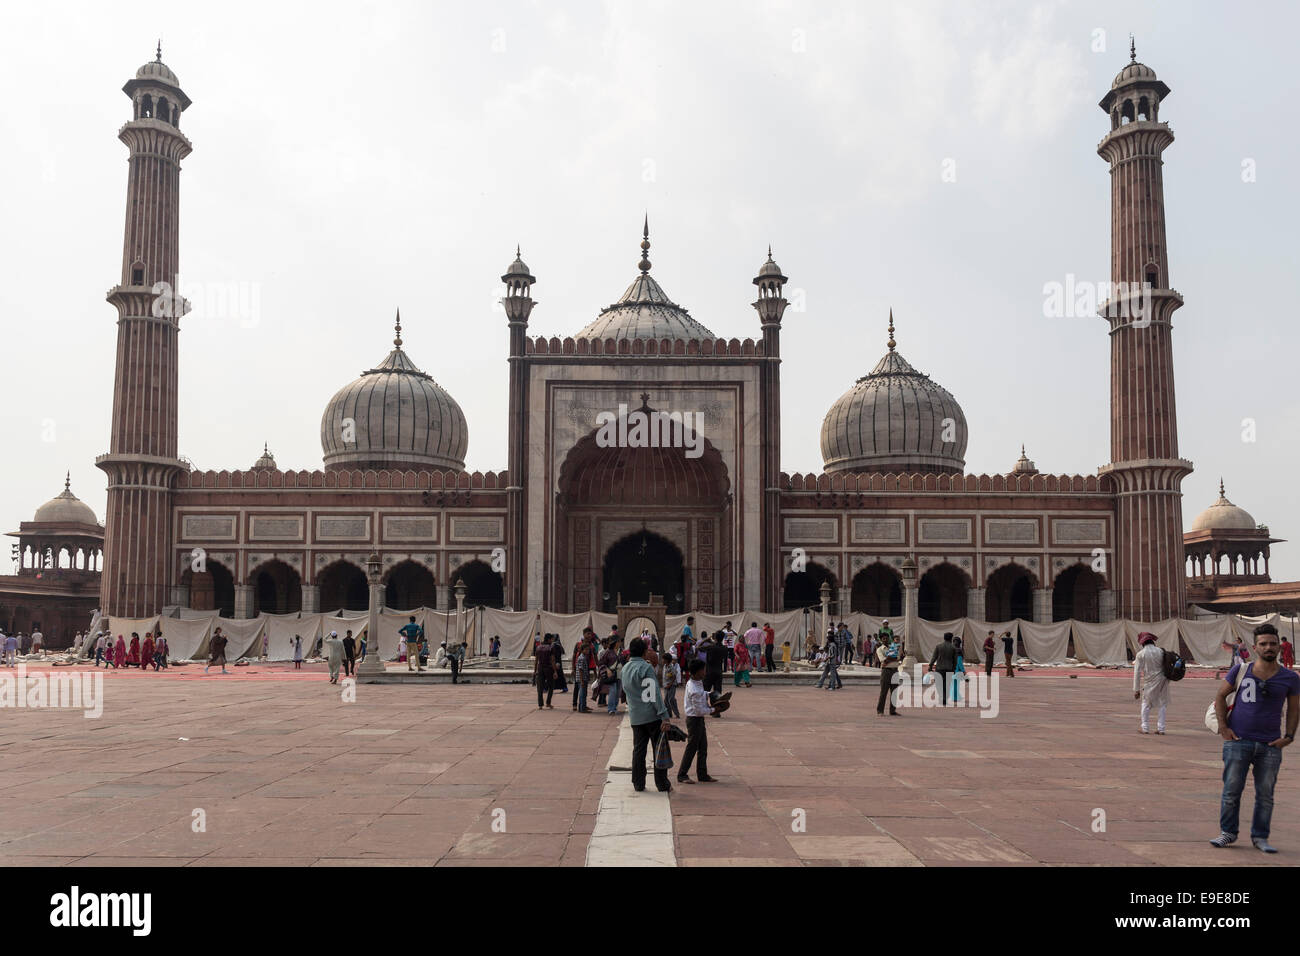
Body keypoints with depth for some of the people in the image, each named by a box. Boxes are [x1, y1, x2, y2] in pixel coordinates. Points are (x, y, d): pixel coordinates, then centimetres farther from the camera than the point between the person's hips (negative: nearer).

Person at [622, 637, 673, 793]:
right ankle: (662, 784, 8)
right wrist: (664, 716, -19)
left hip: (635, 717, 6)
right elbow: (655, 693, -18)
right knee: (659, 750, 4)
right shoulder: (646, 667, -13)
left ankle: (638, 784, 13)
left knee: (638, 750, 12)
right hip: (652, 716, -6)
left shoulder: (625, 668, 9)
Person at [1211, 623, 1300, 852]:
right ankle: (1228, 832, 13)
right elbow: (1221, 696, 8)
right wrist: (1223, 726, 0)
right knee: (1231, 790, 2)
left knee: (1265, 794, 6)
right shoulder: (1241, 669, 1)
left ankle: (1260, 837, 19)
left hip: (1270, 745, 1)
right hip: (1238, 740, -1)